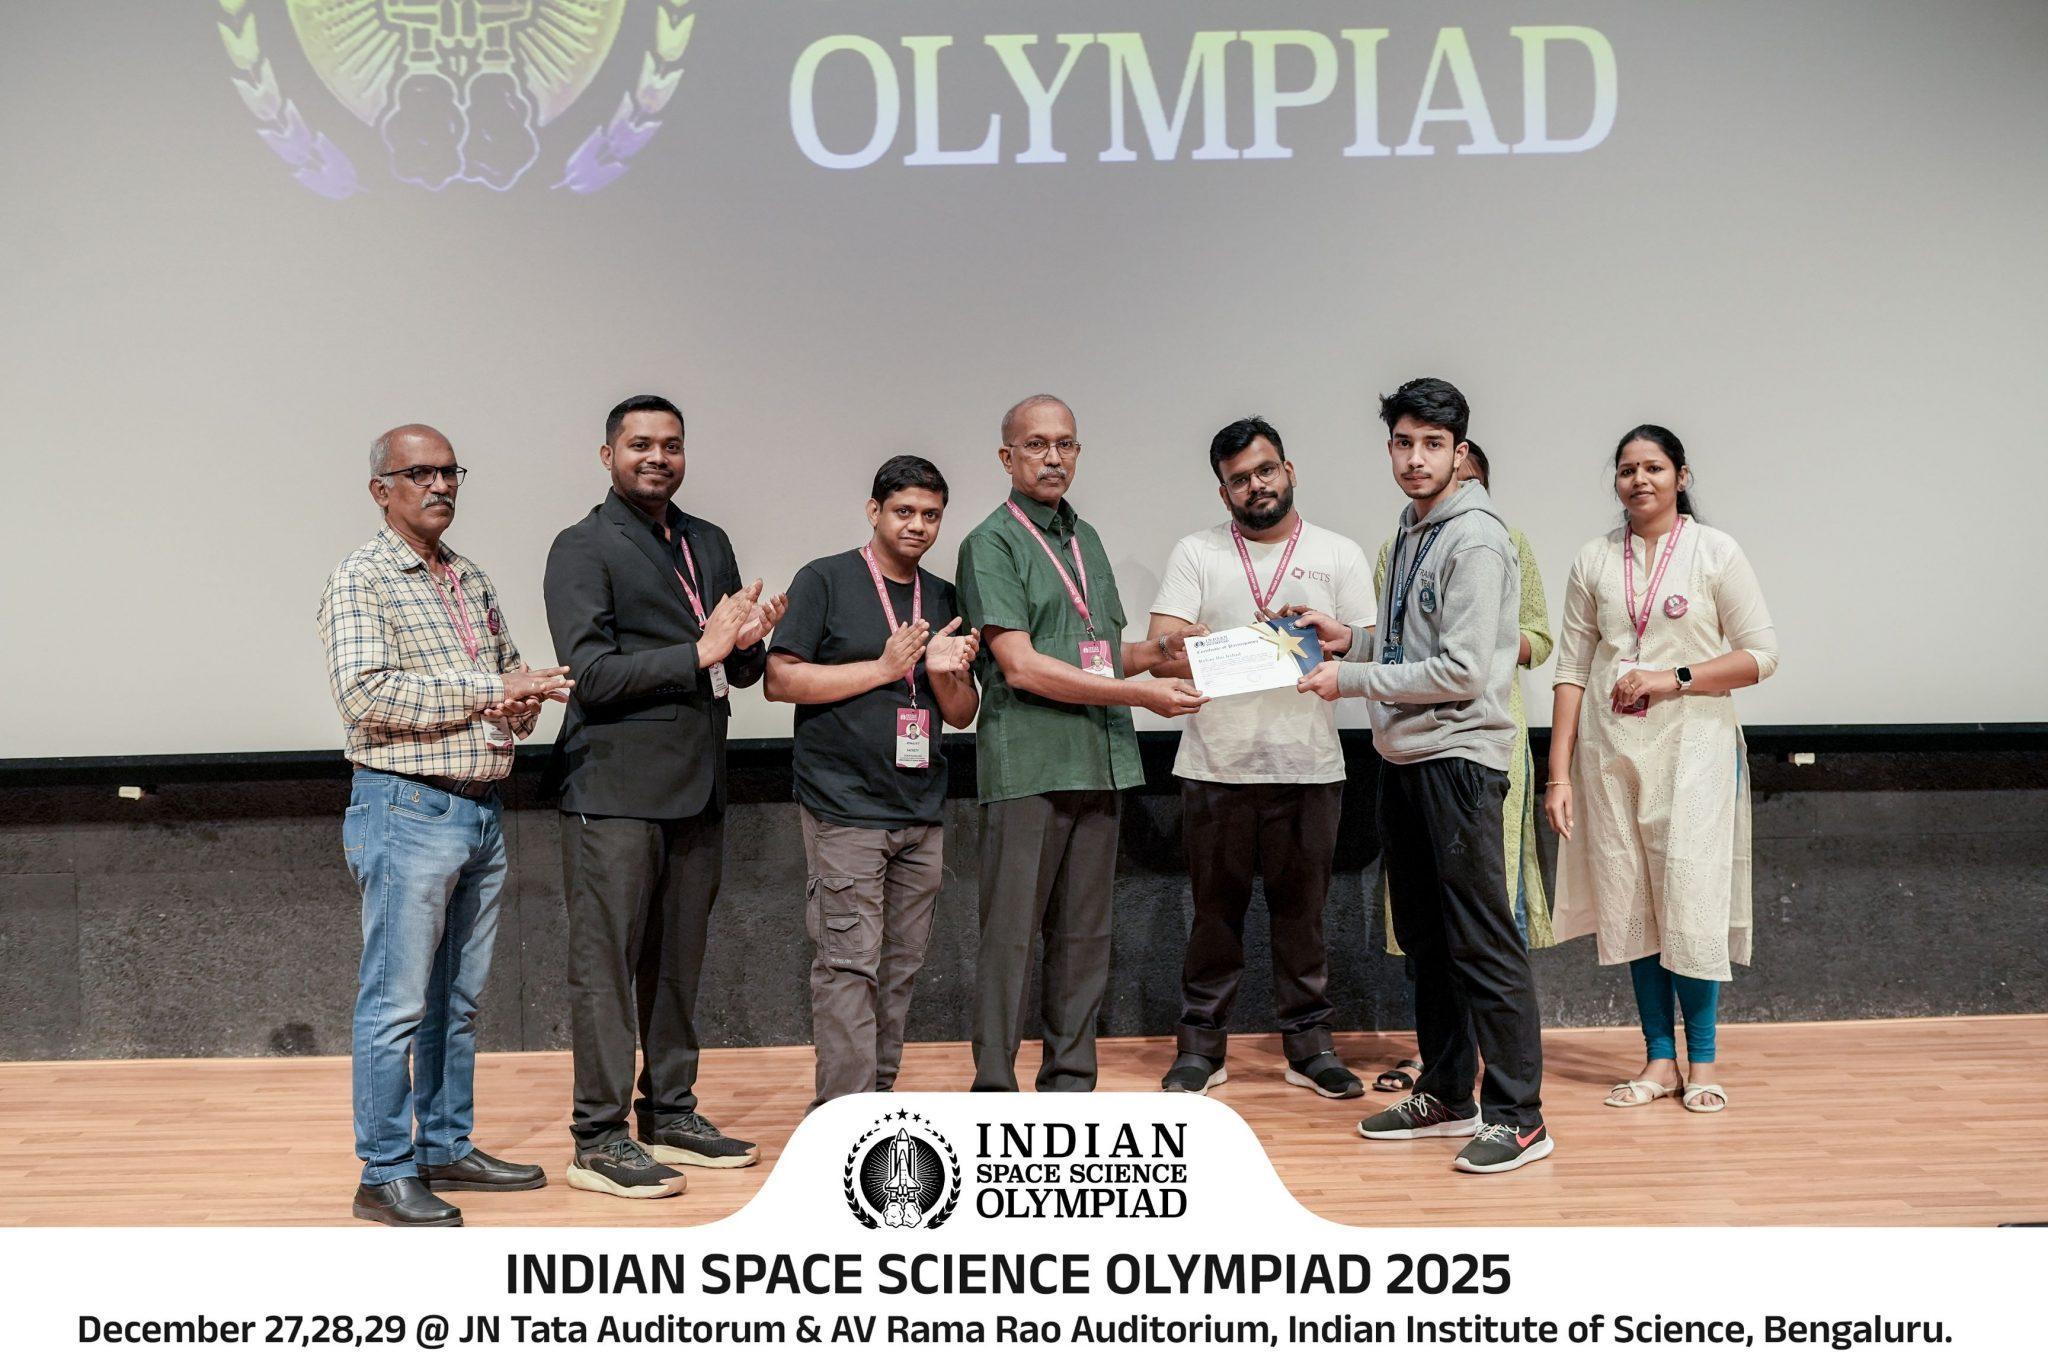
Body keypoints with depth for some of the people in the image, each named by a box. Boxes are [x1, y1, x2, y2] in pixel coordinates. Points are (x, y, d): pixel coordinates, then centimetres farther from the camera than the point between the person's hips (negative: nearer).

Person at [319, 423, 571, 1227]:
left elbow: (515, 674, 20)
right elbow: (365, 692, -19)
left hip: (481, 810, 8)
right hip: (408, 808, -8)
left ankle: (446, 1147, 25)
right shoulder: (362, 581, -7)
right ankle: (385, 1174, 5)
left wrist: (521, 705, -5)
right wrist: (484, 693, -18)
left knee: (458, 1000, 14)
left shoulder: (472, 583, 16)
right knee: (397, 1002, -3)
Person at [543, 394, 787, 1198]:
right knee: (606, 966, -3)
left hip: (697, 790, 7)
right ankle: (599, 1139, 4)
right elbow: (591, 674, -14)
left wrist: (748, 643, -5)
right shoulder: (584, 549, -4)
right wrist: (699, 652, -18)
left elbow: (741, 674, 18)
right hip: (616, 791, -7)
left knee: (677, 964, 13)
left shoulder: (709, 544, 17)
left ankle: (670, 1115, 23)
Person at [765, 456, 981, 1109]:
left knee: (901, 968, 9)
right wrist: (884, 669, -10)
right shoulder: (824, 580, 0)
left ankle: (880, 1094, 18)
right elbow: (780, 681, -9)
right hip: (845, 810, -6)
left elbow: (963, 714, 18)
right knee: (849, 964, -8)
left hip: (923, 811, 6)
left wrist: (947, 673, -5)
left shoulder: (944, 599, 16)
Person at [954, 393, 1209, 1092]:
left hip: (1099, 765, 7)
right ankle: (994, 1091, 4)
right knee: (1010, 936, -4)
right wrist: (1138, 692, -13)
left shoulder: (1086, 538, 20)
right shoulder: (991, 544, -4)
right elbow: (1021, 666, -13)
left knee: (1085, 936, 10)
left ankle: (1070, 1082, 19)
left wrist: (1164, 650, 5)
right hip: (1026, 766, -7)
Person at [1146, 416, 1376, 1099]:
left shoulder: (1339, 555, 9)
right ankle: (1201, 1045, 16)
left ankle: (1309, 1044, 17)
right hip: (1217, 764, 0)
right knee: (1215, 909, 6)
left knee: (1302, 909, 6)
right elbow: (1165, 653, -5)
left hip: (1309, 765, 1)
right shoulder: (1197, 553, 6)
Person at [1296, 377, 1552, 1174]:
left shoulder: (1476, 540, -13)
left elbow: (1459, 671, -19)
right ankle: (1445, 1096, 25)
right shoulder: (1412, 531, 16)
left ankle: (1518, 1115, 1)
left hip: (1458, 756, -9)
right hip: (1403, 757, 9)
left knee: (1482, 941, -6)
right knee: (1424, 936, 15)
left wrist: (1351, 680, -13)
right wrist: (1352, 639, 8)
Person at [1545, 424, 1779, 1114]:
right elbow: (1572, 669, 6)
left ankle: (1701, 1061, 9)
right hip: (1610, 748, 3)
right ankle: (1659, 1058, 16)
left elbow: (1761, 654, -1)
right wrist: (1559, 773, 0)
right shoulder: (1593, 560, 8)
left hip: (1693, 744, -3)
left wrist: (1675, 677, -14)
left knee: (1692, 899, -5)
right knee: (1630, 904, 5)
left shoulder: (1715, 552, 1)